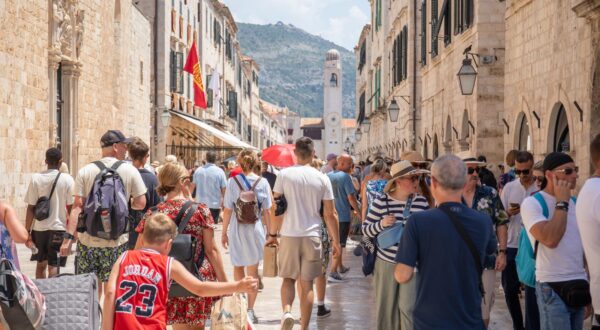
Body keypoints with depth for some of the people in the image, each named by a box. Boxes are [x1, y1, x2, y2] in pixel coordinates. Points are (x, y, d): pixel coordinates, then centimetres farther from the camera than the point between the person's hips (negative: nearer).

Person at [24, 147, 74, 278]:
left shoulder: (36, 178, -2)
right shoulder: (67, 179, -6)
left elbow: (30, 208, -3)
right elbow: (71, 207, -5)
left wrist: (28, 232, 2)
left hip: (39, 228, 2)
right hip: (58, 228, -2)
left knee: (40, 264, 18)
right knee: (53, 266, 0)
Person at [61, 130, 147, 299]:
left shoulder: (85, 171, 1)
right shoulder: (130, 171, -2)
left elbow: (77, 206, -5)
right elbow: (141, 203, -2)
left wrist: (68, 237, -6)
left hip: (88, 241, 2)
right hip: (117, 241, -1)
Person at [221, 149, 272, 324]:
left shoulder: (232, 182, -5)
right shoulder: (262, 183, -5)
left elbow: (227, 210, -5)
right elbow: (267, 211, -3)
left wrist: (224, 232, 4)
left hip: (236, 230, 1)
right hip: (255, 229, 0)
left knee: (238, 266, 21)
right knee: (252, 269, 7)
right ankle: (250, 310, 7)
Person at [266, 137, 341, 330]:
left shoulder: (284, 174, -3)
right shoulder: (322, 178, -1)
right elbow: (330, 214, 1)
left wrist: (272, 234, 9)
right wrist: (335, 240, 11)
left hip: (289, 235, 0)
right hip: (312, 236, 1)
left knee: (288, 278, 15)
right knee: (306, 283, 8)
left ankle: (286, 311, -11)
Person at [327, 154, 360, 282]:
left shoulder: (328, 176, 6)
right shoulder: (345, 177, -16)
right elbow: (351, 197, -19)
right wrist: (358, 212, -9)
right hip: (343, 215, -7)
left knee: (337, 242, 21)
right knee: (340, 244, -1)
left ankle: (340, 267, 34)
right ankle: (333, 272, -5)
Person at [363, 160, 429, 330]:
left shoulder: (422, 201, -2)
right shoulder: (381, 201, -8)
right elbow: (366, 230, -3)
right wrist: (381, 224, -21)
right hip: (386, 262, -1)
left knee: (409, 307, -4)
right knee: (386, 308, 11)